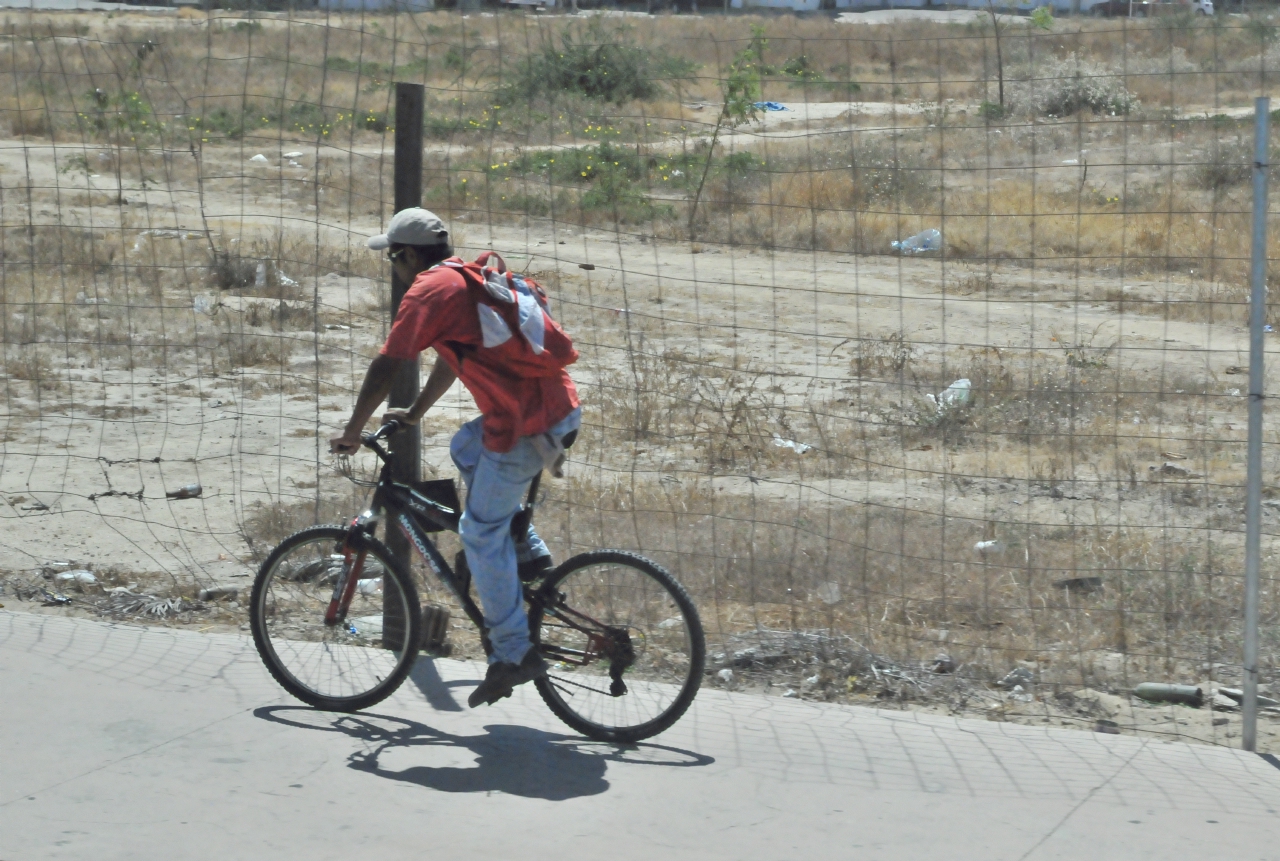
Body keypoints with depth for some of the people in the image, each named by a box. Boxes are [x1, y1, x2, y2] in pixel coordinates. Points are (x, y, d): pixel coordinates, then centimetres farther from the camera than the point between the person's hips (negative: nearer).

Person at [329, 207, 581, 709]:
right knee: (466, 449, 30)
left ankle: (513, 654, 4)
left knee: (481, 533, 1)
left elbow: (385, 369, -6)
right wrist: (414, 413, 40)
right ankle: (528, 552, 24)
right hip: (561, 407, 9)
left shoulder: (428, 291, -7)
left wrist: (352, 433, 4)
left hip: (527, 425, -9)